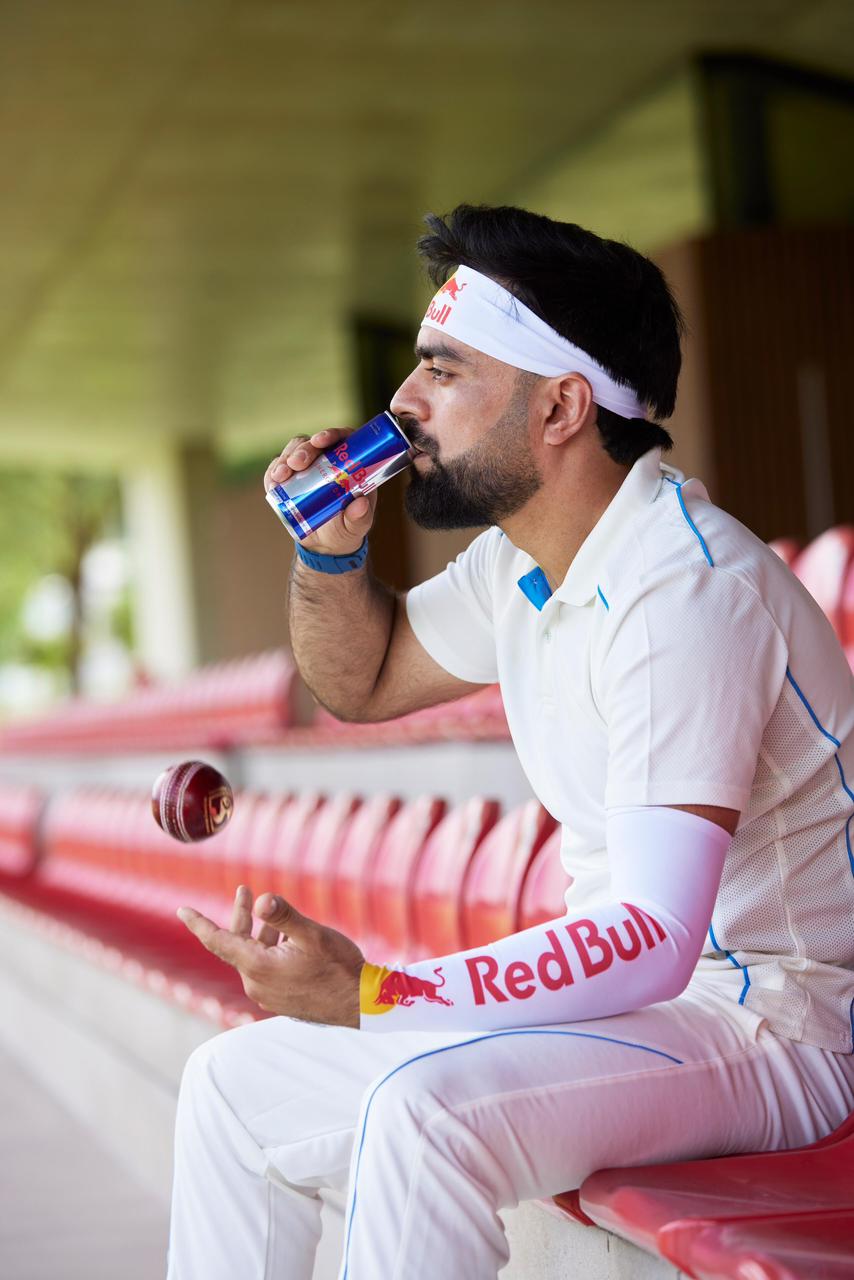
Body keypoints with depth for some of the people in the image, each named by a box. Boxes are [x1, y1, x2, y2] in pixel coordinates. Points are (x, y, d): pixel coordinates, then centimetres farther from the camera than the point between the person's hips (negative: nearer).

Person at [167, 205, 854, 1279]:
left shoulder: (684, 587, -24)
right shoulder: (521, 562, 6)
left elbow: (655, 938, -31)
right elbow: (364, 681, 24)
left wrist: (368, 995, -39)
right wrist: (332, 546, 2)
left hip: (768, 1029, -9)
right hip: (627, 990, 10)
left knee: (426, 1108, -34)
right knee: (235, 1086, 8)